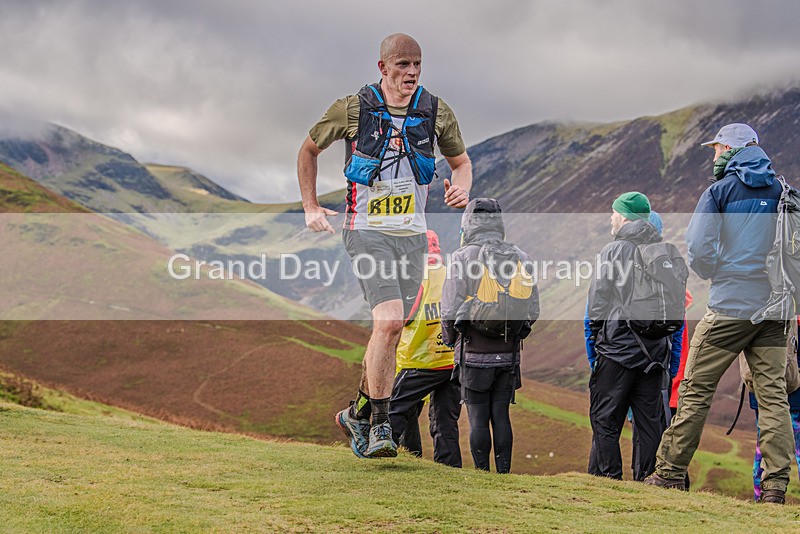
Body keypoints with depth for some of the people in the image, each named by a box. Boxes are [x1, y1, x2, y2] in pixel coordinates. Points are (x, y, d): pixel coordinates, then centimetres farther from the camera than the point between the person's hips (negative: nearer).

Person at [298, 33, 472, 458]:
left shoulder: (436, 112, 2)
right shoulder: (352, 109, -6)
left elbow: (460, 161, 17)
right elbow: (309, 150, 10)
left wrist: (461, 189, -6)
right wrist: (310, 208, 5)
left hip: (411, 234, 4)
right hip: (366, 231, -4)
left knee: (391, 332, 9)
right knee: (389, 321, -21)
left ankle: (358, 413, 28)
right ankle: (380, 424, -12)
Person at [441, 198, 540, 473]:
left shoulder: (462, 258, -8)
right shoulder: (520, 258, 4)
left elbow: (451, 309, -11)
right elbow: (533, 311, 6)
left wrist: (449, 337, 8)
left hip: (475, 354, -4)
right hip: (509, 354, 4)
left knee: (478, 418, 3)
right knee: (501, 415, 10)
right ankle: (504, 473, 13)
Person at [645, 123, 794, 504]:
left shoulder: (720, 190, -3)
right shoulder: (781, 191, 10)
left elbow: (698, 246, -12)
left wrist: (711, 273, 6)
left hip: (731, 305, -4)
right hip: (774, 306, 4)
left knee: (696, 388, 2)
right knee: (773, 393, 3)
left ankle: (670, 472, 5)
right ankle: (776, 484, -2)